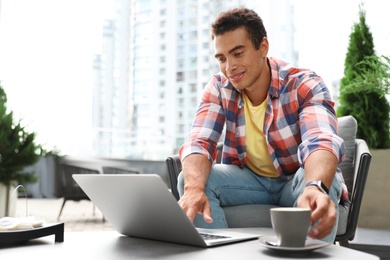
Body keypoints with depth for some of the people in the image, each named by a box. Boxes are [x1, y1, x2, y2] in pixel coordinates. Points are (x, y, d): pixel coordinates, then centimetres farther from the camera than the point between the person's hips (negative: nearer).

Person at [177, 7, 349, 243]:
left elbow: (322, 143, -37)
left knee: (316, 181, -36)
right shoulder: (219, 88, -9)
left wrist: (315, 188, -61)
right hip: (250, 181, 3)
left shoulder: (305, 85, -19)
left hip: (297, 182, -2)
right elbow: (199, 142, -21)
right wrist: (194, 188, -44)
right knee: (190, 178, -23)